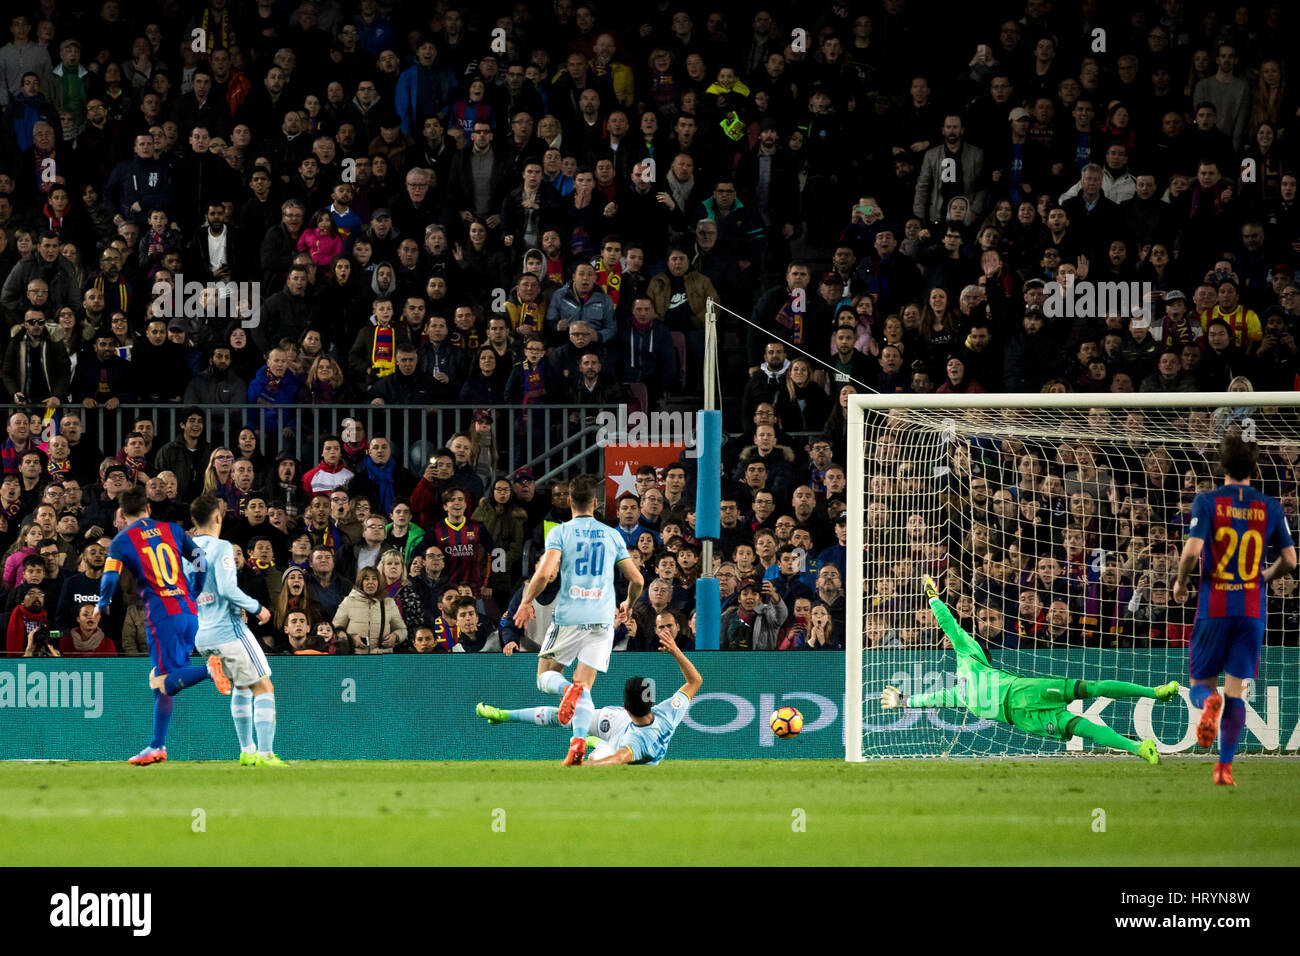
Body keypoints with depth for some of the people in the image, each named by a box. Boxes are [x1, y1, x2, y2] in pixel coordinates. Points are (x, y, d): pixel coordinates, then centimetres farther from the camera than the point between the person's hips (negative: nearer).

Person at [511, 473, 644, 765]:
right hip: (602, 618, 3)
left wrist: (526, 602, 1)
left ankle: (568, 688, -23)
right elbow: (637, 580, 11)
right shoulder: (612, 535, 8)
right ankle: (579, 740, -19)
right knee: (585, 688, 5)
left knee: (546, 677, 12)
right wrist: (628, 604, 31)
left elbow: (544, 573, -15)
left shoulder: (560, 533, -1)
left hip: (568, 617, -3)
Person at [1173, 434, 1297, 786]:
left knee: (1201, 684, 11)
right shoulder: (1270, 507, 3)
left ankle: (1208, 702, -26)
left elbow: (1193, 550, -16)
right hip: (1253, 609, 2)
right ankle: (1225, 766, -2)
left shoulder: (1207, 501, -5)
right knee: (1236, 690, 6)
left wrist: (1180, 582, 3)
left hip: (1213, 608, -2)